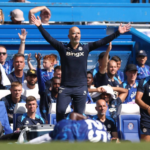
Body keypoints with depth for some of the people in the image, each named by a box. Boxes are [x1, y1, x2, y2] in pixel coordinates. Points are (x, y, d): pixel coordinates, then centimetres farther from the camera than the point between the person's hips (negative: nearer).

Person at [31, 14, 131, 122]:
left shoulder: (85, 49, 3)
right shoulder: (63, 48, 1)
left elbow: (102, 42, -1)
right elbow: (49, 39, -5)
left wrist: (118, 33, -7)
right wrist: (40, 26, -16)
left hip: (81, 88, 1)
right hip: (65, 88, -1)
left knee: (78, 115, 4)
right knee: (60, 111, -10)